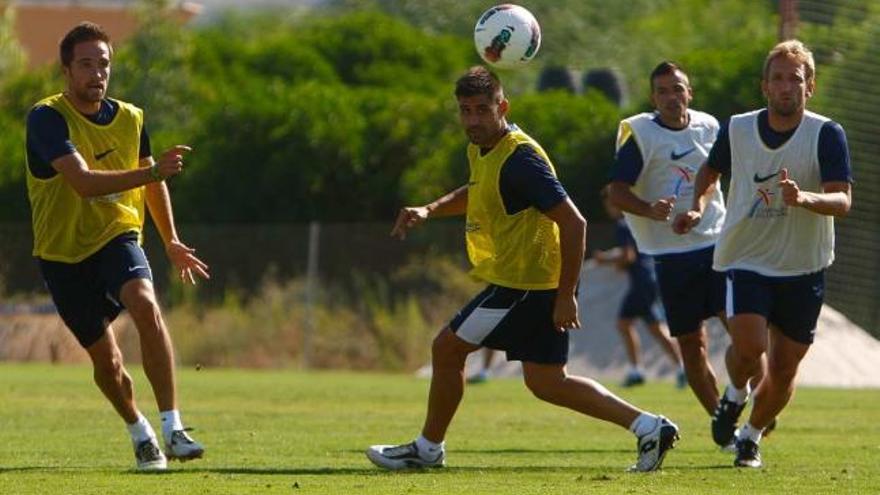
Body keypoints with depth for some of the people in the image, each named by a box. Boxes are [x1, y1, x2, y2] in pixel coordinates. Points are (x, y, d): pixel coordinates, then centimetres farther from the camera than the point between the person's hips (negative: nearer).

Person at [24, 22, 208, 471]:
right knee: (105, 359, 2)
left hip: (117, 236, 2)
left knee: (146, 305, -29)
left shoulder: (129, 119, -1)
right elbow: (84, 181, -32)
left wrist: (171, 241, 22)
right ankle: (139, 431, 34)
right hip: (63, 252, -2)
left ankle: (172, 429, -31)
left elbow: (151, 182, 19)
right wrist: (153, 171, -42)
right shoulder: (47, 118, -18)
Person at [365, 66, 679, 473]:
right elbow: (476, 192, 31)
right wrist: (428, 211, 13)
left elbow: (573, 223, -24)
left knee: (447, 348, 2)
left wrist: (566, 297, -24)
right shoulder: (481, 148, 8)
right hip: (535, 285, 10)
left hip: (522, 285, -10)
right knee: (546, 382, 10)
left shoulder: (519, 159, -22)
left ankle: (428, 448, 16)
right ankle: (648, 427, 6)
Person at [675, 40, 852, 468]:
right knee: (749, 345, -23)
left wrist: (803, 199, -40)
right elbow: (711, 170, 21)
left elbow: (842, 201, -21)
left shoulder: (826, 135, -11)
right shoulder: (737, 130, -1)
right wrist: (698, 206, 3)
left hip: (803, 270, 0)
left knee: (783, 371, 6)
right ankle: (735, 396, 11)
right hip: (746, 260, 0)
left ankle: (751, 437, 32)